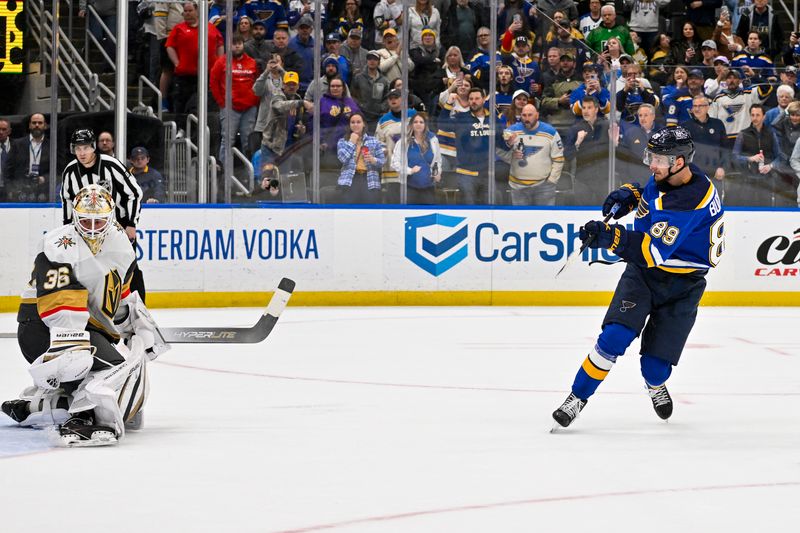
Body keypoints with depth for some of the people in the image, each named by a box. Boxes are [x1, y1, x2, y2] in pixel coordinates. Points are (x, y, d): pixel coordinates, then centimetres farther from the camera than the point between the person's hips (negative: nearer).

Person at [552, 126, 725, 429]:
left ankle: (655, 385, 34)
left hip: (681, 285, -5)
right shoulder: (665, 176, -5)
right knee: (615, 336, -18)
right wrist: (629, 194, 2)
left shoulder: (690, 202, -30)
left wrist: (610, 237, -49)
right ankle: (578, 398, -8)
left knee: (656, 365, -3)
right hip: (642, 271, 5)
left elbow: (655, 250, -39)